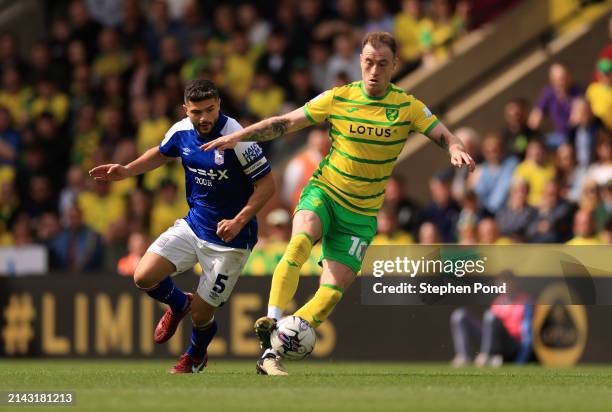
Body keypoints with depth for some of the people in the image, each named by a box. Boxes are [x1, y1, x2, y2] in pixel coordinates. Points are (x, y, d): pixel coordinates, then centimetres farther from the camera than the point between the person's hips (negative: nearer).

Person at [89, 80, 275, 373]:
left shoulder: (236, 138, -24)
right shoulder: (181, 132, -5)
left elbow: (266, 184, -18)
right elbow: (161, 153, 20)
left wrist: (239, 221, -29)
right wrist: (126, 171, 8)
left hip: (229, 238, -5)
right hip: (193, 225, 5)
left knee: (201, 314, 2)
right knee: (144, 277, -11)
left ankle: (196, 357, 39)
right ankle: (179, 305, 25)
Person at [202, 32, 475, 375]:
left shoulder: (408, 107, -4)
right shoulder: (337, 99, -3)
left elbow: (444, 135, -6)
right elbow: (286, 122, 2)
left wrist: (457, 150, -29)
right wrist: (238, 136, -6)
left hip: (362, 212, 1)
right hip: (324, 192, -1)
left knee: (333, 292, -8)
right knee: (300, 242, -33)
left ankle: (271, 353, 0)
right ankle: (271, 326, -39)